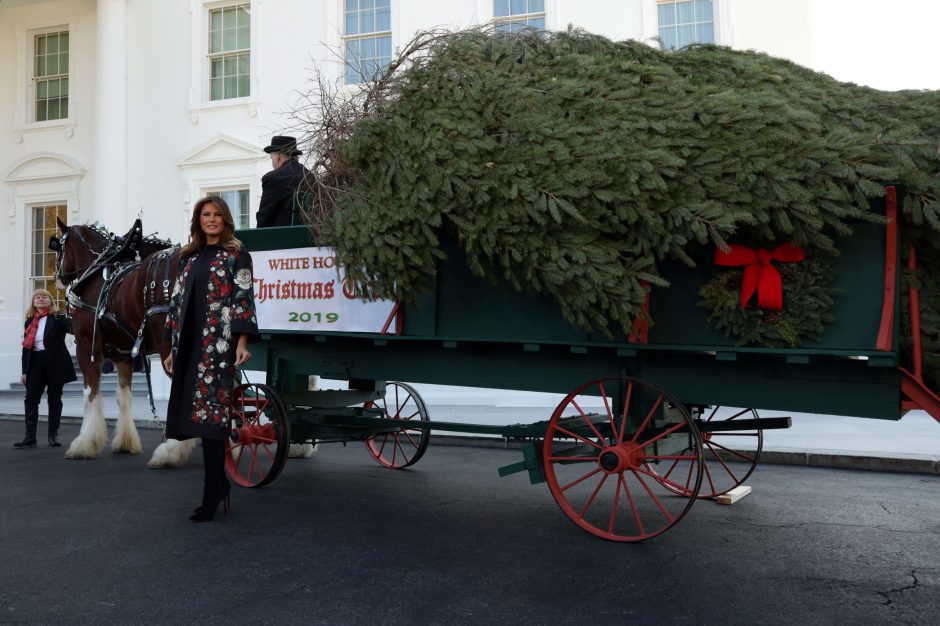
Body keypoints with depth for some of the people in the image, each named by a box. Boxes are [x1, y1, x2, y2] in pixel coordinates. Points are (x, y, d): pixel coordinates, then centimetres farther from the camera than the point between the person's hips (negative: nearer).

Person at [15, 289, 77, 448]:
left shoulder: (58, 319, -2)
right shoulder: (30, 322, 10)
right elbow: (26, 347, 11)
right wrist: (24, 371, 8)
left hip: (55, 363, -4)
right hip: (36, 363, 4)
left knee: (54, 399, 4)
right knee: (31, 399, -1)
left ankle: (53, 435, 13)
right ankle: (30, 437, 2)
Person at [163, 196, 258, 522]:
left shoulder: (236, 254, 3)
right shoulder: (189, 257, 19)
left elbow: (243, 298, -5)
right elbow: (177, 302, 19)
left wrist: (242, 341, -15)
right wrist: (173, 348, 15)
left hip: (219, 345, -6)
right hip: (190, 345, 6)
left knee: (210, 413, -10)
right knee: (198, 415, 4)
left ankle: (212, 494, -5)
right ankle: (219, 482, 18)